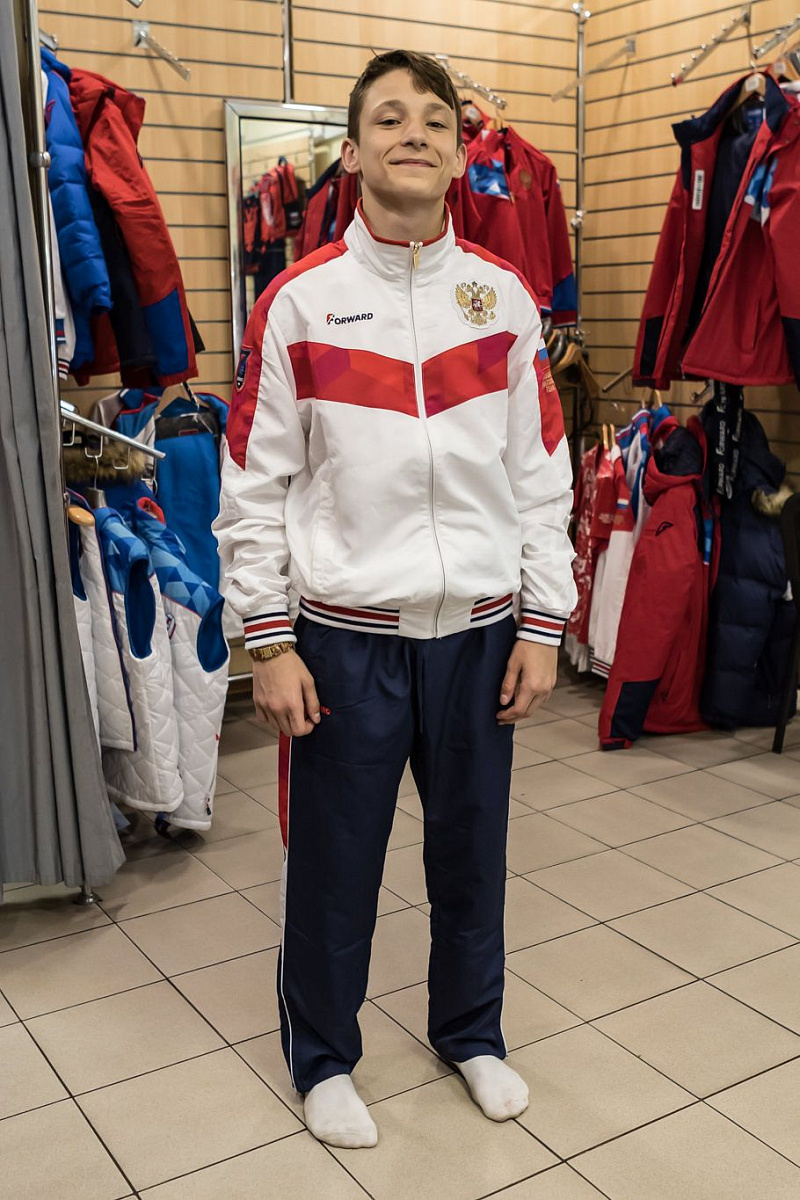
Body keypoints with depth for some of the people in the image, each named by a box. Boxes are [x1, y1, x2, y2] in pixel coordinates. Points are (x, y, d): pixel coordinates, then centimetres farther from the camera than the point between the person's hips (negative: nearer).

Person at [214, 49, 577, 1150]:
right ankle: (323, 1057, 34)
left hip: (478, 632, 2)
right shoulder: (299, 303, -4)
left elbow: (541, 476, 5)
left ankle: (472, 1031, 40)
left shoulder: (505, 298, 3)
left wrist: (543, 627, 2)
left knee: (471, 848, 15)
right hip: (344, 635, -2)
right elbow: (253, 489, -3)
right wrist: (269, 642, -6)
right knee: (332, 858, 10)